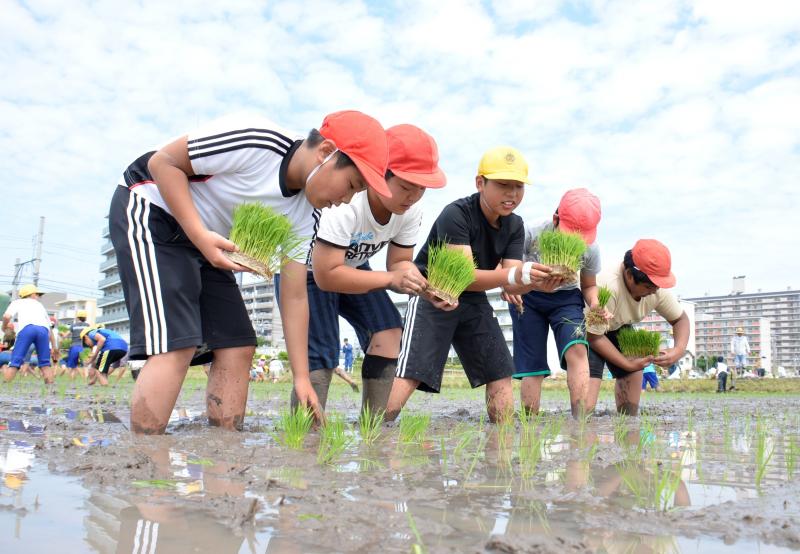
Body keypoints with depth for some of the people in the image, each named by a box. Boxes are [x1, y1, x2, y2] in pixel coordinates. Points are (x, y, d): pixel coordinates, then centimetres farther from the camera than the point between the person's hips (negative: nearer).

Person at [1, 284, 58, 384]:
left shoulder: (17, 302, 30)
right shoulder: (40, 305, 38)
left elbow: (7, 316, 9)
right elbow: (49, 328, 36)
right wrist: (54, 347, 40)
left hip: (26, 328, -2)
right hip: (43, 329, 3)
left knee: (15, 362, -2)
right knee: (45, 363, 9)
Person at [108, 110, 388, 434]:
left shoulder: (305, 214, -6)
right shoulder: (254, 141, -28)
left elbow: (294, 297, -2)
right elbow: (162, 161, -19)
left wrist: (302, 378, -5)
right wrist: (200, 234, -30)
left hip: (207, 245, 8)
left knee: (238, 348, 0)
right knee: (175, 346, -20)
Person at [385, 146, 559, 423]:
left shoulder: (514, 226, -2)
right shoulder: (456, 214, -23)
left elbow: (511, 285, -10)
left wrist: (537, 280, -33)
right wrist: (515, 275, -48)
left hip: (474, 300, 7)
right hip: (433, 296, -7)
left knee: (501, 375, 4)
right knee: (408, 374, -21)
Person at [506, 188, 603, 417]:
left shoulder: (590, 249, -16)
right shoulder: (532, 234, -24)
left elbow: (589, 286, 2)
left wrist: (594, 304, -20)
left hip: (566, 298, 1)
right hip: (527, 298, -1)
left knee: (577, 349, -25)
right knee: (532, 366, -3)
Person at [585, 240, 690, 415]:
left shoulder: (657, 290, -19)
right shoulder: (607, 287, -39)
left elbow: (680, 319, -2)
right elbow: (594, 337, -28)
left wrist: (679, 350, -22)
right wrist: (628, 364, -25)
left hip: (619, 330, 7)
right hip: (588, 332, -6)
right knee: (585, 409, -21)